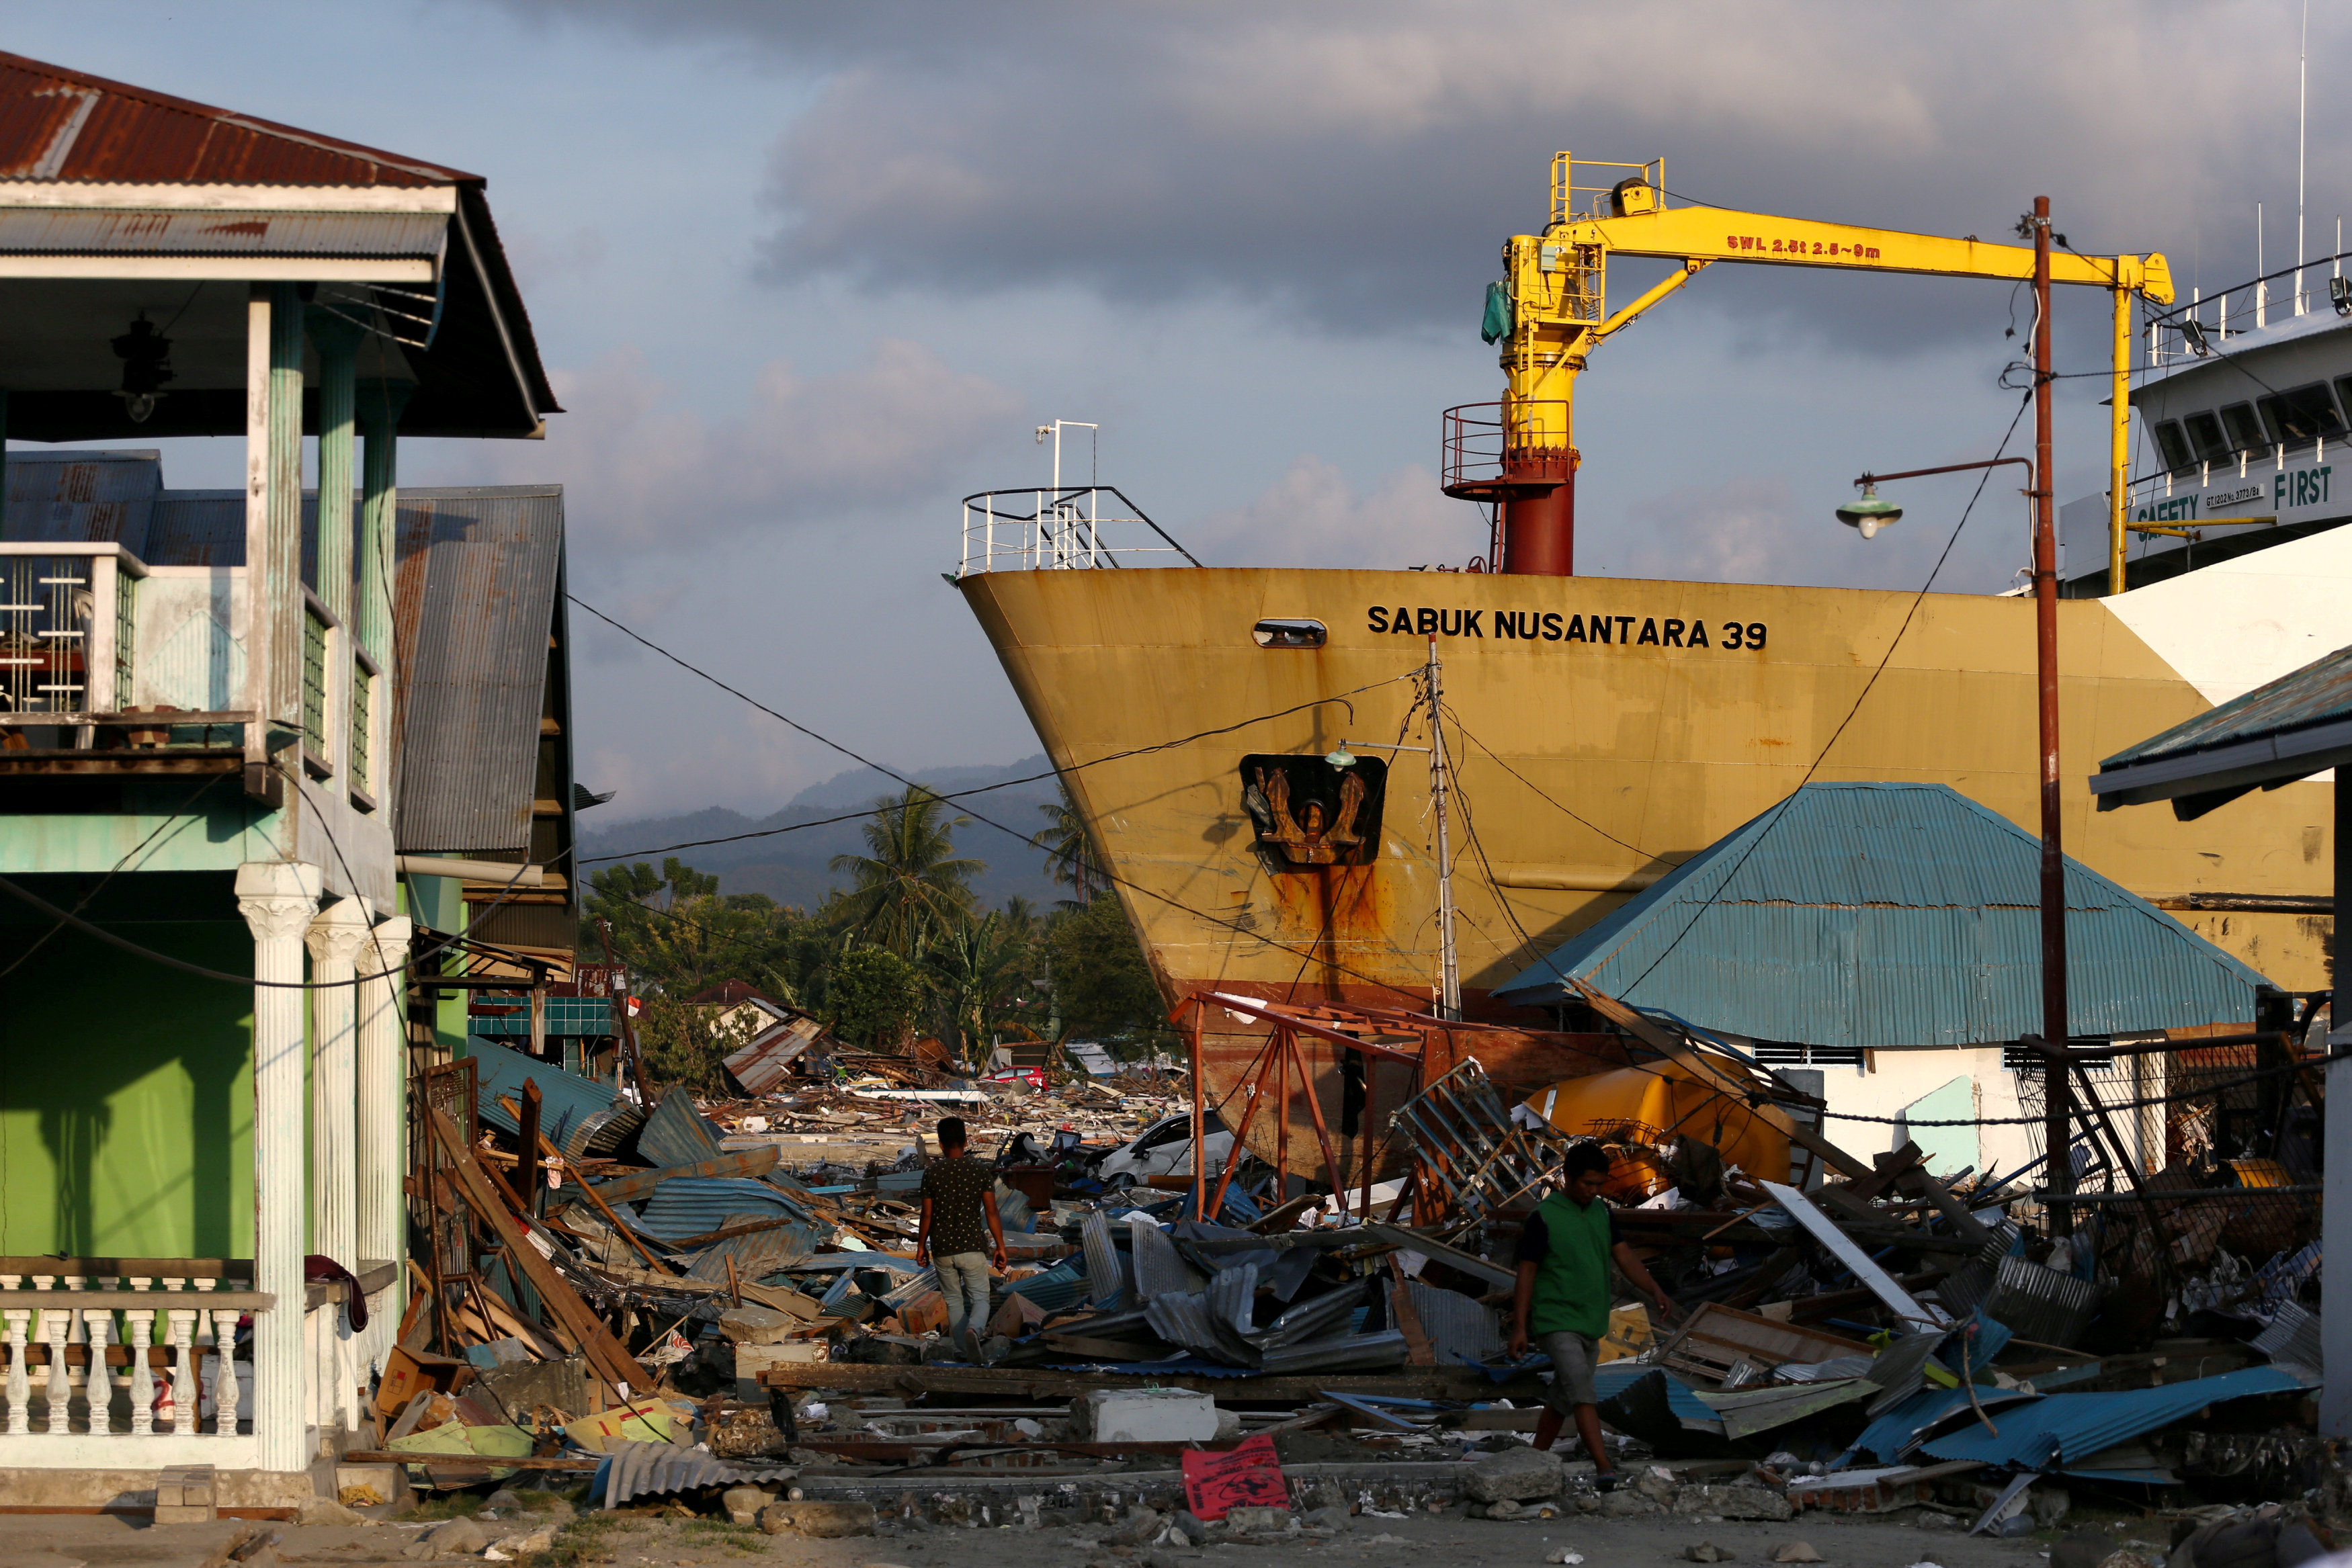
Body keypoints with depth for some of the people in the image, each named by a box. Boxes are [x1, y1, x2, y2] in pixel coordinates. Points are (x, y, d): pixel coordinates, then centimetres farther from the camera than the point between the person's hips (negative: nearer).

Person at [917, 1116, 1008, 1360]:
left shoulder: (932, 1174, -6)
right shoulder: (981, 1172, -6)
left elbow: (927, 1216, -1)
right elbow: (992, 1213, -5)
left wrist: (921, 1246, 13)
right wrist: (1000, 1247, 4)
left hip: (942, 1250, 1)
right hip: (973, 1248, -1)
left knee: (954, 1301, 16)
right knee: (980, 1299, 3)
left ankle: (962, 1347, 20)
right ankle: (973, 1330, -28)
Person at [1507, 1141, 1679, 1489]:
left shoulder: (1603, 1213, 9)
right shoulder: (1544, 1217, -9)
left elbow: (1624, 1256, 4)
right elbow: (1527, 1273, -7)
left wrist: (1656, 1291, -12)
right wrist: (1519, 1327, -10)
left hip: (1591, 1326, 7)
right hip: (1557, 1323, -7)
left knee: (1561, 1401, 15)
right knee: (1582, 1392, -21)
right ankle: (1604, 1467, -30)